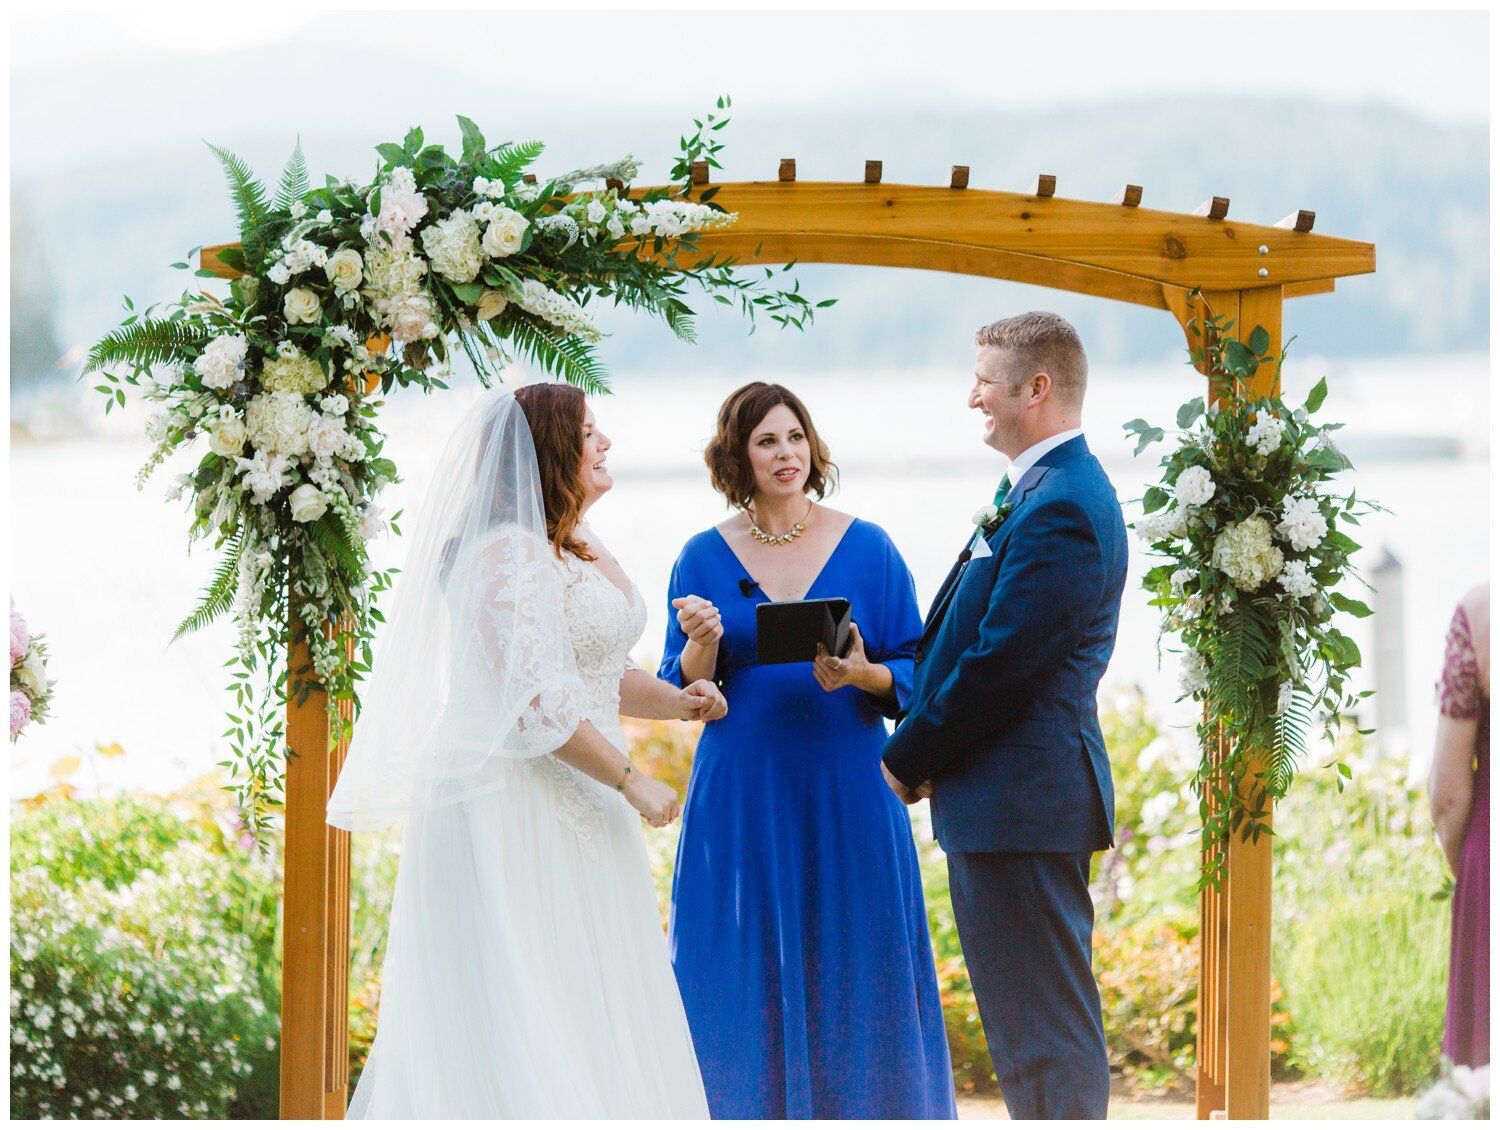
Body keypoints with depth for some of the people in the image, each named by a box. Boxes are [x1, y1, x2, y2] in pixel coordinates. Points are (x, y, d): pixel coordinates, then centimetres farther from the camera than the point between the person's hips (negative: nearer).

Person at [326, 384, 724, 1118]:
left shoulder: (583, 555, 15)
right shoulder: (509, 554, -16)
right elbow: (535, 700, -23)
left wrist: (675, 701, 7)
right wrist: (631, 781, -17)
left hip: (576, 811, 10)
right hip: (510, 804, -10)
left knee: (589, 1021, 9)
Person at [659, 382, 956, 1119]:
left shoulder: (867, 548, 3)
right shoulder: (705, 558, 5)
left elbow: (917, 674, 3)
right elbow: (681, 693, 3)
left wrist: (863, 675, -16)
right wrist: (702, 644, -16)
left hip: (847, 798, 0)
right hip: (741, 802, 0)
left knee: (851, 976, 1)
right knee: (747, 981, 1)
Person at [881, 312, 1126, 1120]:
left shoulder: (1060, 507, -18)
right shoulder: (1046, 488, 16)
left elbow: (1000, 667, -20)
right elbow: (968, 640, 20)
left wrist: (908, 760, -9)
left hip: (1022, 802, -11)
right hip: (1021, 798, 11)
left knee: (1045, 1034, -7)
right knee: (1029, 1027, 15)